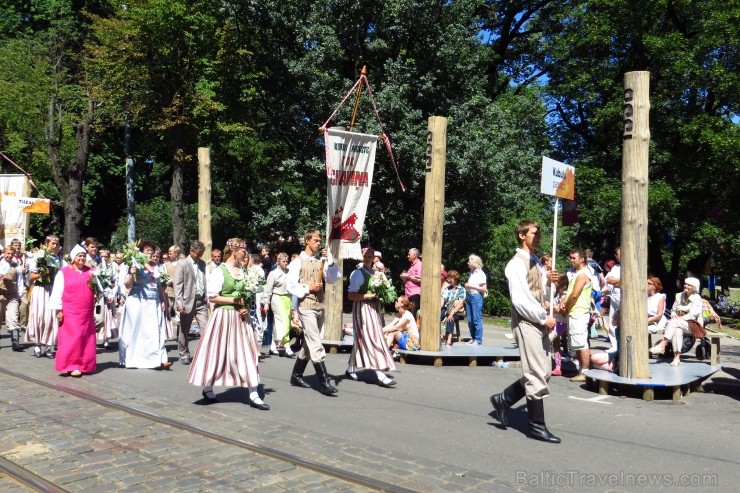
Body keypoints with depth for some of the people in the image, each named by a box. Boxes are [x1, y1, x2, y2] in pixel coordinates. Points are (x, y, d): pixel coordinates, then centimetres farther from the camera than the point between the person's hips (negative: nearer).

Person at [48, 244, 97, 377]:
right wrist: (58, 309, -8)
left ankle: (84, 365, 14)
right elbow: (57, 292, -3)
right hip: (70, 313, -4)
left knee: (86, 339, 6)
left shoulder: (90, 272, 10)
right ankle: (72, 366, 0)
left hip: (87, 313, 4)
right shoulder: (64, 272, -1)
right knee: (72, 339, -5)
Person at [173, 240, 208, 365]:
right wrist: (179, 303, -16)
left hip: (201, 301, 4)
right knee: (184, 330, 9)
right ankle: (184, 354, 22)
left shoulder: (202, 263, 11)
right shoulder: (182, 264, -5)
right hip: (188, 301, -4)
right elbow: (177, 284, -10)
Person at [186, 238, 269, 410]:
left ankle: (253, 395, 3)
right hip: (224, 317, -6)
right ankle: (207, 389, 26)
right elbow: (212, 297, -14)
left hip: (241, 317, 6)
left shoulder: (242, 270, 9)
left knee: (248, 354, 1)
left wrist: (246, 307, -3)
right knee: (217, 353, 5)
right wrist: (235, 300, -18)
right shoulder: (219, 271, -11)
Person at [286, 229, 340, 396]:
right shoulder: (298, 262, -3)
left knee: (309, 343, 14)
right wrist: (308, 288, -15)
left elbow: (333, 279, -1)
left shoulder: (321, 261, 11)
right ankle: (324, 382, -11)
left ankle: (296, 375, 28)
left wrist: (330, 260, -9)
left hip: (320, 307, 7)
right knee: (316, 345, -11)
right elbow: (291, 286, -7)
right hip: (306, 307, -6)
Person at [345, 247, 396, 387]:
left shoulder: (377, 273, 11)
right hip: (362, 308, -8)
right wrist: (369, 295, -20)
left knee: (361, 341, 15)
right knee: (372, 340, -10)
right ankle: (380, 375, -10)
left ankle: (350, 369, 28)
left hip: (374, 308, 8)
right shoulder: (357, 273, -10)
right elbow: (351, 295, -15)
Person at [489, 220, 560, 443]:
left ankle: (503, 399, 25)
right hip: (526, 323, -9)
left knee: (542, 372, 12)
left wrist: (549, 281, 1)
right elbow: (520, 300, -21)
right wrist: (544, 319, -16)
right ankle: (537, 426, 6)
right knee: (537, 375, -4)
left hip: (538, 322, 9)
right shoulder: (517, 264, -13)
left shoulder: (536, 263, 15)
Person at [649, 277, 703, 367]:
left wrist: (680, 318, -21)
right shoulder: (680, 296, 14)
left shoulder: (697, 298, -3)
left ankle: (662, 345, -40)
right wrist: (673, 315, -4)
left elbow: (693, 314, -13)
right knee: (678, 330, -35)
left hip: (692, 324, -4)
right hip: (679, 323, 4)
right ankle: (677, 356, -41)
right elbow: (673, 309, 19)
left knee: (674, 322, -34)